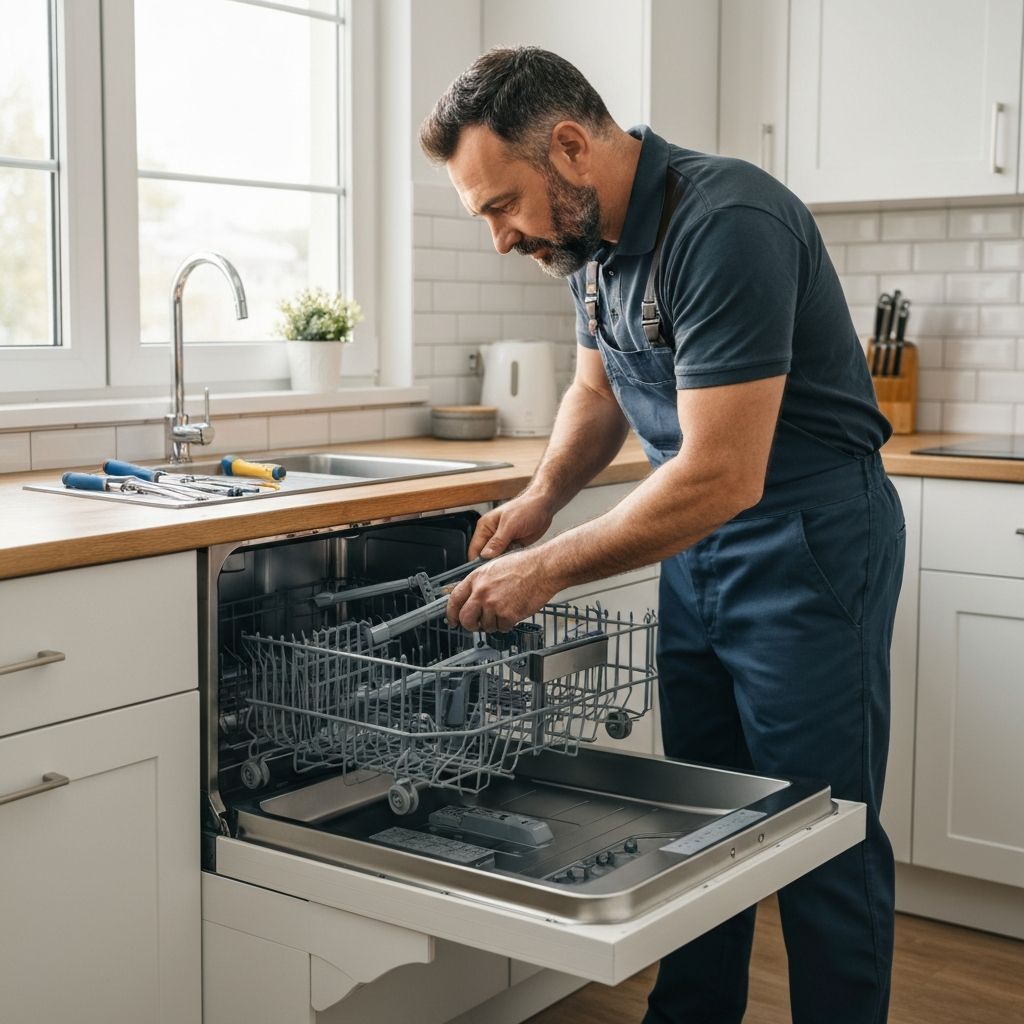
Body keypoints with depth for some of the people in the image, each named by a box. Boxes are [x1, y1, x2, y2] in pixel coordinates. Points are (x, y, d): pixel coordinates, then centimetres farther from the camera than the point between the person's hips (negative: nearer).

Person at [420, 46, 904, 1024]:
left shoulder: (725, 226, -26)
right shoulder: (589, 234, 2)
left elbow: (723, 477, -29)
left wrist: (548, 567, -21)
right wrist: (542, 495, 0)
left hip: (807, 542, -8)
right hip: (696, 543, 9)